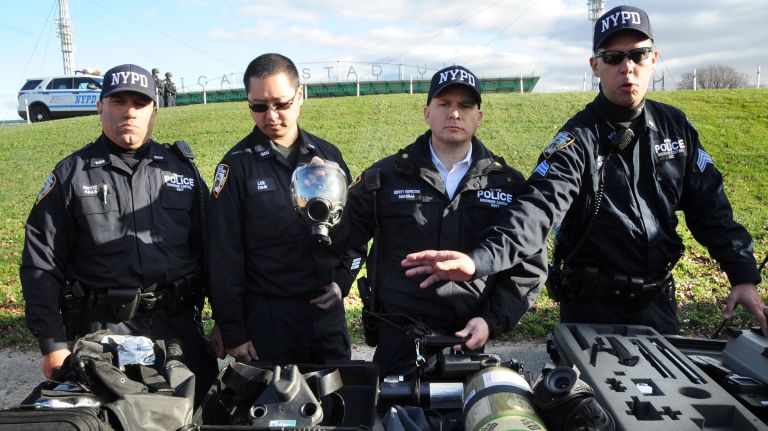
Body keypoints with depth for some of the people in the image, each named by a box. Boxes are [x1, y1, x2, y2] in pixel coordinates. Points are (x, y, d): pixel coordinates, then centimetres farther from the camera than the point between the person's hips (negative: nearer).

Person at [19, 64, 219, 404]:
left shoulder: (181, 169, 7)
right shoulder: (71, 175, 2)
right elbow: (41, 264, 1)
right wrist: (53, 344, -4)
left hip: (180, 328, 2)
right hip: (102, 332, -2)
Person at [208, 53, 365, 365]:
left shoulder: (328, 155, 5)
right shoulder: (238, 165, -5)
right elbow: (224, 257, -6)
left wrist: (343, 280, 0)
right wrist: (232, 333, -7)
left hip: (328, 311, 4)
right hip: (267, 319, -3)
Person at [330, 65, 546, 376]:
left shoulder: (508, 184, 1)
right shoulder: (386, 176, 0)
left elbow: (529, 266, 3)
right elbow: (346, 233, 0)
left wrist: (492, 320, -6)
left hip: (473, 340, 2)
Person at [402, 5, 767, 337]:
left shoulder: (676, 127, 1)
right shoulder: (578, 137, -15)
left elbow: (709, 204, 5)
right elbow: (540, 207, -30)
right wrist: (480, 259, -46)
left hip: (659, 300, 5)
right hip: (593, 305, -4)